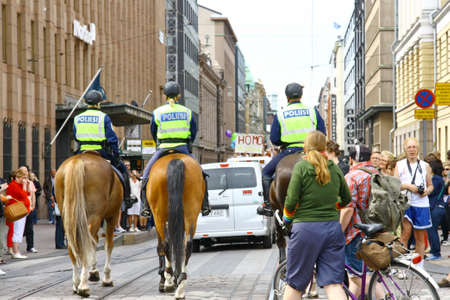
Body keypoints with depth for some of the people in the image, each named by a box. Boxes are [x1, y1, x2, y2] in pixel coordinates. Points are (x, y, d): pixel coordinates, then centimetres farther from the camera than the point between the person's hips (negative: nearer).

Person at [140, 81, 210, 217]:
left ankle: (145, 206, -1)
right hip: (183, 149, 1)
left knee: (147, 174, 10)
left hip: (163, 149, -1)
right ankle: (205, 205, 12)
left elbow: (153, 133, 10)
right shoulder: (187, 112, 4)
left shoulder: (157, 112, 1)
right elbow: (194, 132, 11)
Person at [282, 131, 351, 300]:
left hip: (306, 229, -3)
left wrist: (287, 217, 10)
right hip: (333, 229, 4)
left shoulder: (301, 167, -6)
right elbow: (346, 198, 17)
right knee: (333, 284, 0)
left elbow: (291, 200, -10)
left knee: (295, 284, 9)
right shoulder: (334, 168, 7)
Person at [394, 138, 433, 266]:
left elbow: (430, 185, 17)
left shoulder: (425, 166, 12)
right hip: (405, 203, -2)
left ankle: (420, 265, 14)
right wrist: (407, 186, -14)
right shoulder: (399, 165, 8)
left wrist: (427, 191, -6)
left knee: (420, 237, 6)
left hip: (422, 204, 2)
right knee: (406, 231, -15)